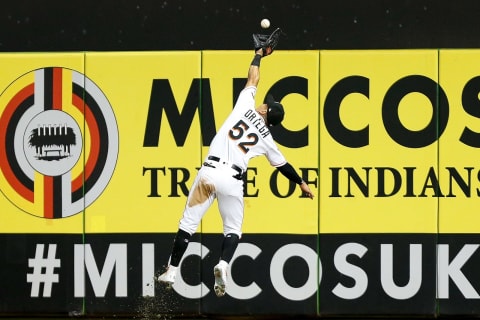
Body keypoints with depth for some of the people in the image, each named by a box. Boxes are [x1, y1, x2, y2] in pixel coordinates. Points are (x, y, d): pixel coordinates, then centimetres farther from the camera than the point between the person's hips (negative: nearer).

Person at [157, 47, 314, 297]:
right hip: (232, 180, 0)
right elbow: (283, 166, 24)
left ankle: (171, 271, 4)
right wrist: (301, 183, 40)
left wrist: (258, 55, 35)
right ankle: (223, 264, -16)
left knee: (188, 224, 6)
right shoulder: (266, 138, 12)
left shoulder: (246, 106, 7)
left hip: (209, 171, 0)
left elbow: (253, 78, 21)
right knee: (233, 230, 13)